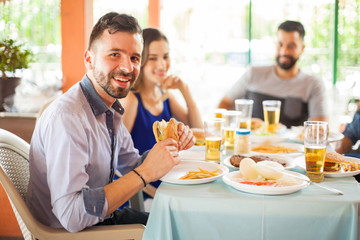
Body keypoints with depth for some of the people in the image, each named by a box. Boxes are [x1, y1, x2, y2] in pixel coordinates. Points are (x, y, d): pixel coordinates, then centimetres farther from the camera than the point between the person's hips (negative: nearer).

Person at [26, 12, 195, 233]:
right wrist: (145, 173, -30)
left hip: (102, 217, 8)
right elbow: (71, 216, -32)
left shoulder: (111, 108, 1)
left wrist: (169, 145, -5)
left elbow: (130, 165, 13)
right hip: (71, 233, -8)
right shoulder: (66, 117, -27)